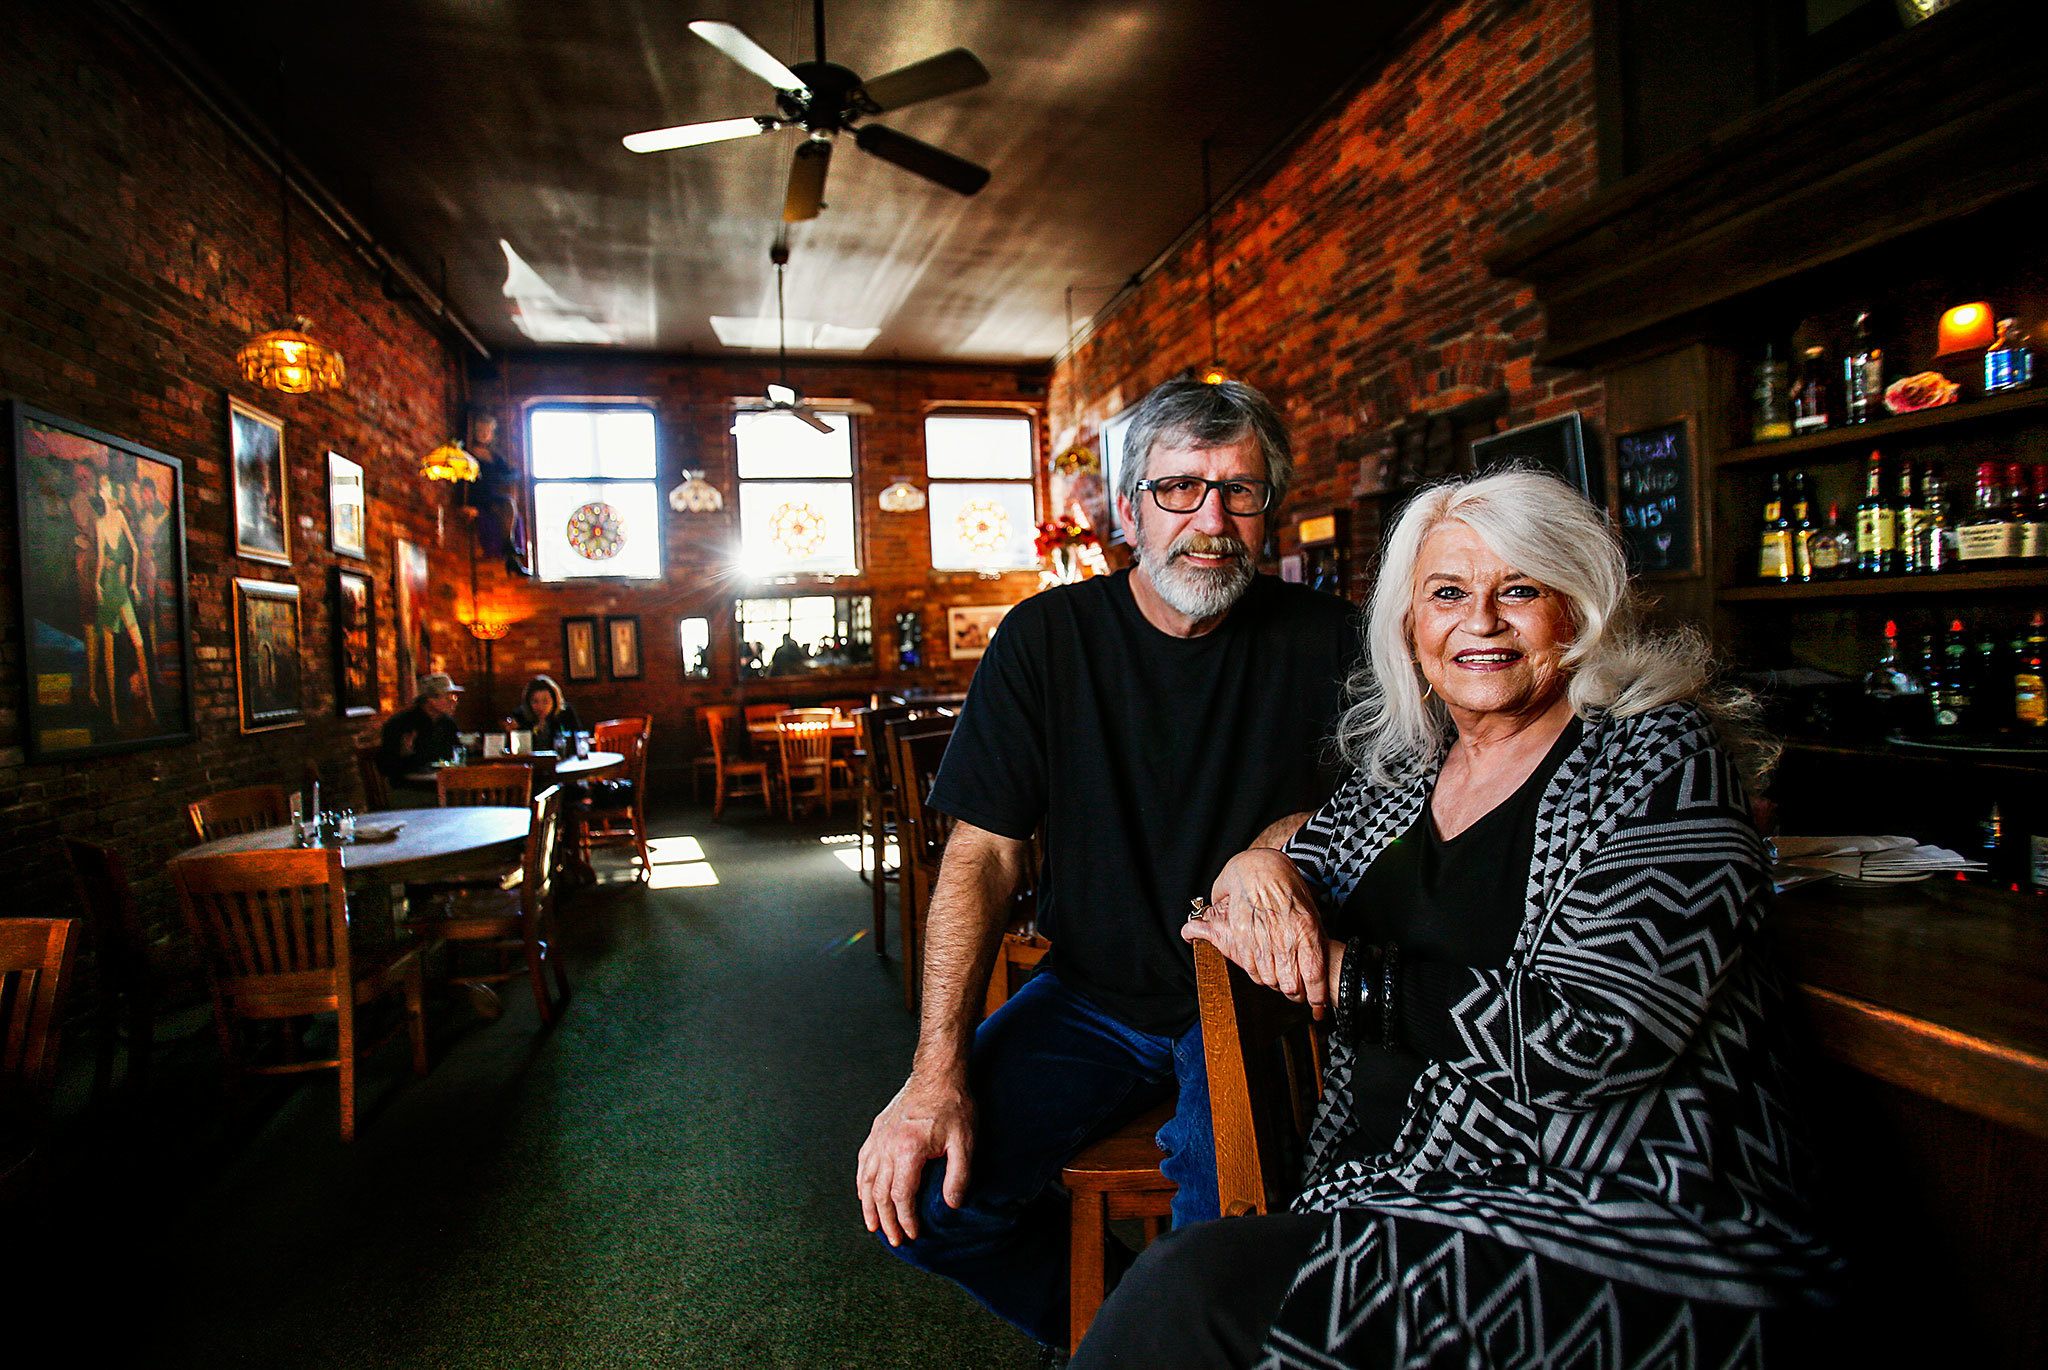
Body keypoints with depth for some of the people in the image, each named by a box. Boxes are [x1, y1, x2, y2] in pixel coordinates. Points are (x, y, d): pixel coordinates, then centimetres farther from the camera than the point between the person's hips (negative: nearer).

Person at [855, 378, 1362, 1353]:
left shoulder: (1322, 640, -3)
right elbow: (983, 851, -7)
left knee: (1231, 1204, -30)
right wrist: (937, 1070, -17)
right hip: (1092, 994, 2)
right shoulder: (1046, 637, -4)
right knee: (918, 1192, -15)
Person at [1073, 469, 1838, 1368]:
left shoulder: (1659, 757, -7)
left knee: (1188, 1287, -23)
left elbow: (1596, 1032, -17)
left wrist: (1340, 973, -12)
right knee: (1182, 1278, -21)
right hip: (1392, 1201, 5)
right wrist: (1258, 870, -5)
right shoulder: (1405, 764, 9)